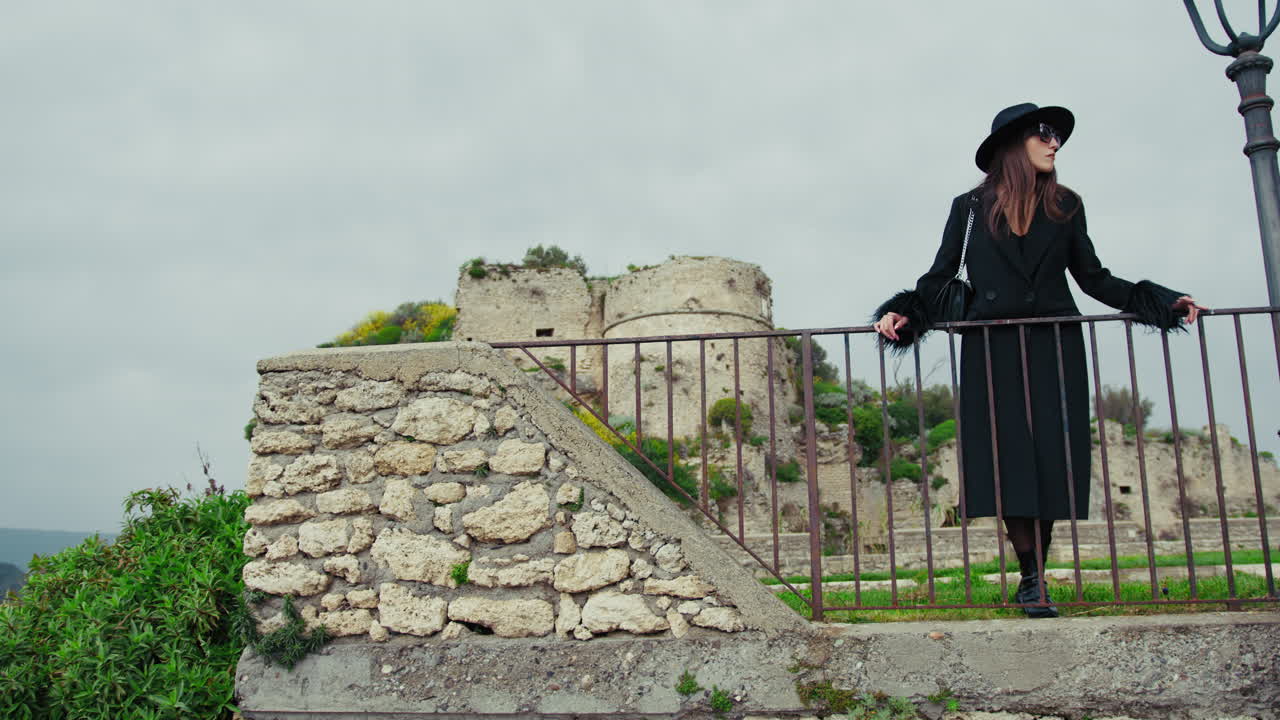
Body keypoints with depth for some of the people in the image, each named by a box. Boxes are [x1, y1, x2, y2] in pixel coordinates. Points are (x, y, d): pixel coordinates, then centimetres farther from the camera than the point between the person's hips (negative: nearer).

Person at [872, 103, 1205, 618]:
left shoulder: (1065, 206, 13)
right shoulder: (971, 208, 7)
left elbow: (1093, 278, 15)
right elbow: (939, 276, 6)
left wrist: (1162, 301, 6)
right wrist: (903, 313, -12)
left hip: (1054, 350, 2)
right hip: (992, 352, -2)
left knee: (1051, 461, -5)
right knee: (1011, 461, -7)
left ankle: (1033, 581, 4)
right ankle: (1032, 579, 2)